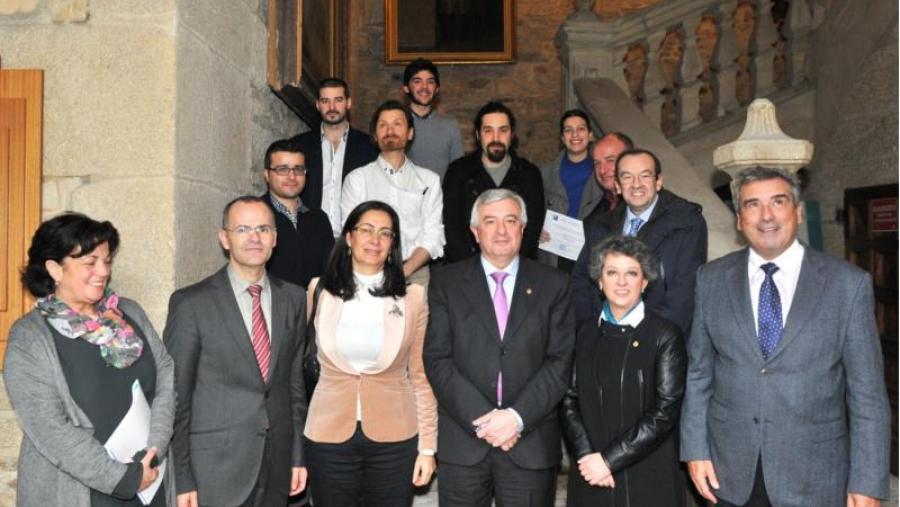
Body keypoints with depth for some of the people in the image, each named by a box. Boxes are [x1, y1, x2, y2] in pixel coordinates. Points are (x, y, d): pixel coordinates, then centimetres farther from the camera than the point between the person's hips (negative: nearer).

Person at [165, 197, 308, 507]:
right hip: (215, 471, -3)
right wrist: (182, 479, -7)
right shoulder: (190, 303, -8)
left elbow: (295, 381, 9)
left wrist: (298, 455, 9)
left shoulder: (294, 299, 4)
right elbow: (175, 395, -6)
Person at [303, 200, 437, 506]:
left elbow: (421, 377, 1)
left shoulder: (412, 297, -3)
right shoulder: (320, 290, 0)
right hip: (329, 436, 1)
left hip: (394, 439, -1)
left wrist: (427, 446, 0)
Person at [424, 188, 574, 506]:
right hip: (462, 441, 0)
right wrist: (482, 419, -12)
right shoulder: (447, 283, 4)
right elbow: (437, 359, -3)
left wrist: (518, 417, -12)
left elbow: (561, 360, -1)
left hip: (531, 442, 0)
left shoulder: (553, 284, 5)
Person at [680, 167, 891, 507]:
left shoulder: (849, 284, -6)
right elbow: (698, 373, 4)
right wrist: (695, 450, 0)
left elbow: (867, 392, -5)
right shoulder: (711, 280, 0)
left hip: (814, 479, -1)